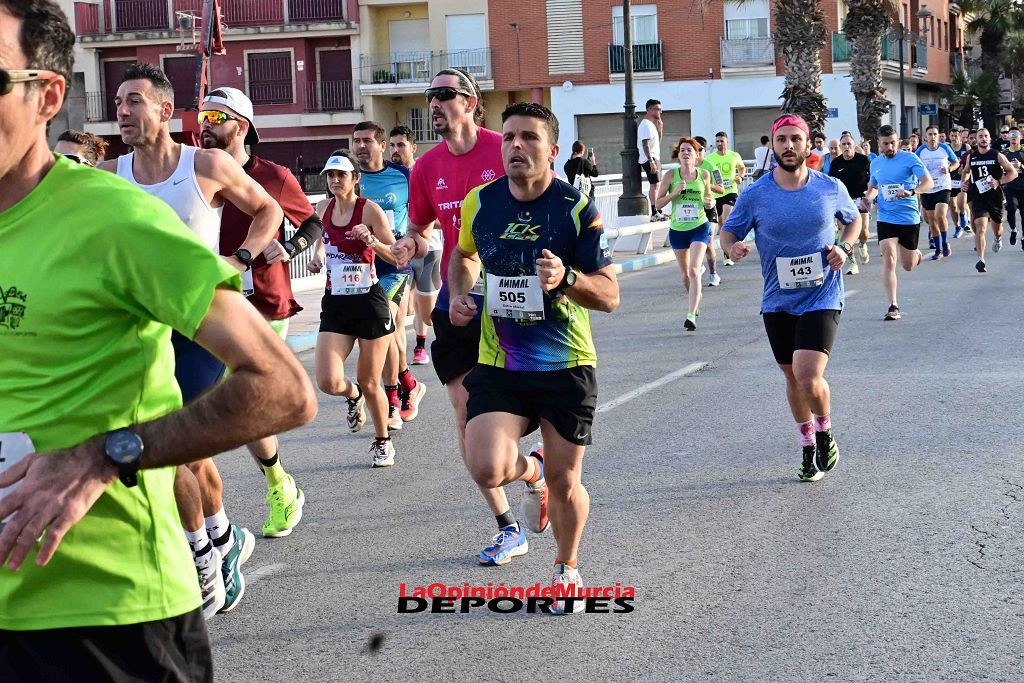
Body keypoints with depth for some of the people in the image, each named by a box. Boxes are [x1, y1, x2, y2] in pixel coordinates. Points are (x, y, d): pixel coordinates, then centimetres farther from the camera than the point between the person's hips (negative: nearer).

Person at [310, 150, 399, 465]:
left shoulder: (370, 209, -9)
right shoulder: (323, 209, 4)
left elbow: (398, 256, -9)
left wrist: (371, 241, -26)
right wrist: (317, 259, 4)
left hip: (370, 301, -4)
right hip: (335, 303, 4)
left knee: (369, 384, 4)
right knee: (328, 382, -12)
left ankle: (383, 442, 28)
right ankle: (353, 396, 25)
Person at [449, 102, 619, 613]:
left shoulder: (577, 209, -10)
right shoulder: (479, 203, -1)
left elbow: (610, 296, -10)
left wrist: (566, 278, -29)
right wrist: (459, 295, 4)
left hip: (567, 365, -2)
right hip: (498, 364, 2)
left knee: (565, 482, 7)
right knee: (487, 470, -18)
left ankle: (567, 567, 36)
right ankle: (530, 470, 21)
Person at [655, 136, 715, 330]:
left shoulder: (704, 174, -1)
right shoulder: (671, 175, -3)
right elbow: (658, 203, -3)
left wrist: (710, 202, -7)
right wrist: (674, 193, -18)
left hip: (699, 228, -2)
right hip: (677, 229, 2)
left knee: (694, 270, -17)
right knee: (685, 273, 14)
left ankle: (691, 315, -22)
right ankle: (695, 301, 43)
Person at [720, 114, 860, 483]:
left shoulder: (831, 188, -4)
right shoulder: (755, 195, -5)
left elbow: (853, 220, 15)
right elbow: (729, 231, 4)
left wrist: (845, 248, -5)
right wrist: (733, 246, -20)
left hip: (821, 297, -3)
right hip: (778, 301, 3)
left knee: (808, 376, -19)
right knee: (793, 378, 15)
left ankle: (825, 434, 11)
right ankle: (809, 449, 35)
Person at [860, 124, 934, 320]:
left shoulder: (909, 158, -8)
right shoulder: (876, 164, 7)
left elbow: (929, 183, -14)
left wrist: (911, 192, -32)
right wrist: (867, 198, 4)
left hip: (909, 218, -2)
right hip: (886, 218, 2)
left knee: (908, 266, 11)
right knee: (888, 259, -16)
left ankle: (916, 254, 49)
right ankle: (893, 306, -13)